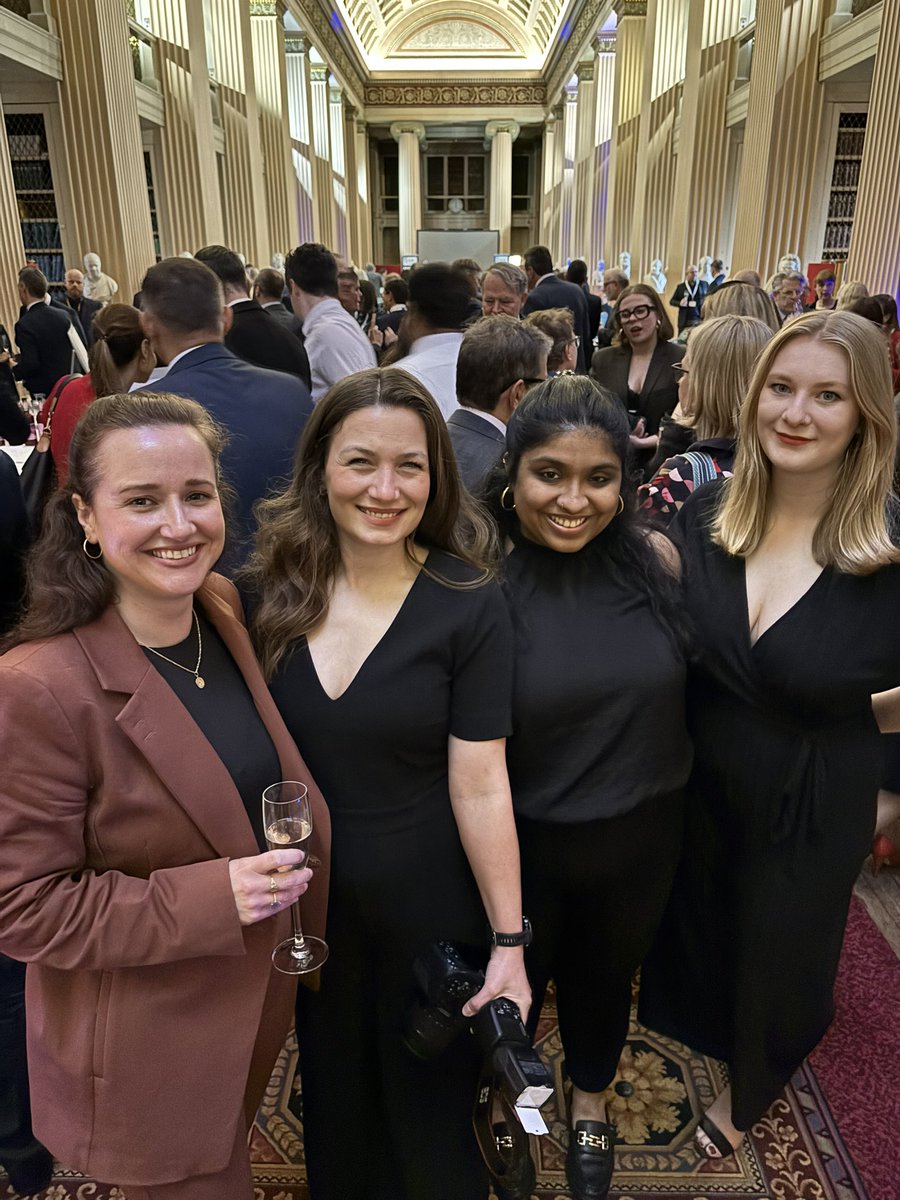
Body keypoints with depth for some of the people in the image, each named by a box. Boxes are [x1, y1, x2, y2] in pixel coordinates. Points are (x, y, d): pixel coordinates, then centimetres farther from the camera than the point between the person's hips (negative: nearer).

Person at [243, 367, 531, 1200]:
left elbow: (479, 786, -16)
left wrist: (509, 942, -13)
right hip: (305, 904, 3)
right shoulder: (271, 587, -8)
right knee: (334, 1099, 27)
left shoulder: (469, 606, -17)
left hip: (429, 911, -3)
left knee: (431, 1109, 21)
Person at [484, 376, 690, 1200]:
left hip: (641, 832, 3)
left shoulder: (655, 557, -13)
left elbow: (686, 679, 2)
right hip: (523, 841, -2)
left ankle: (591, 1100, 59)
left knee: (605, 971, 27)